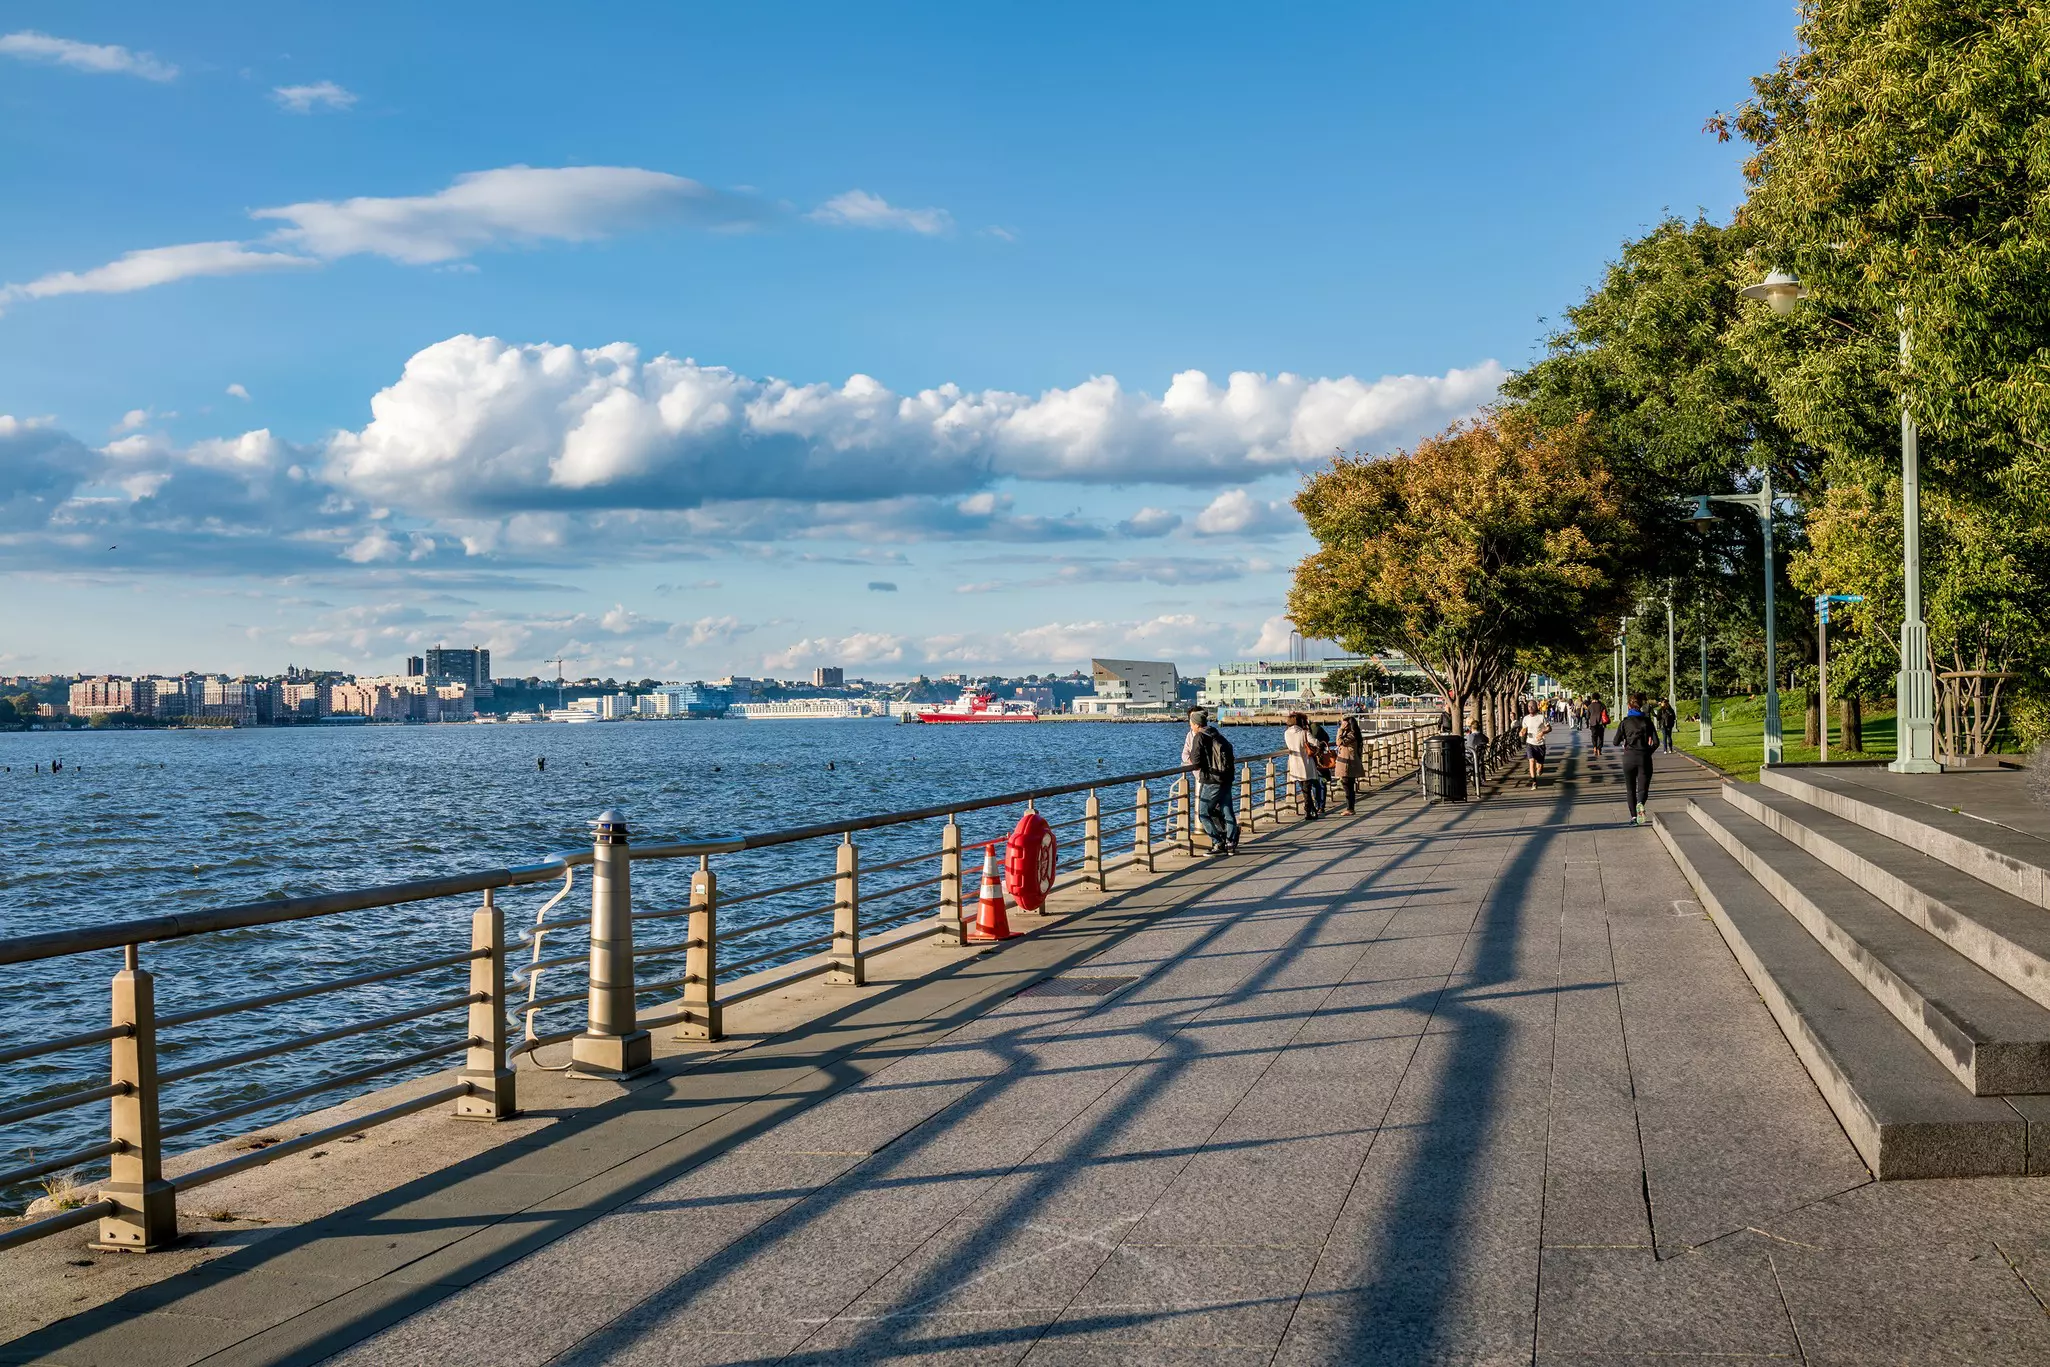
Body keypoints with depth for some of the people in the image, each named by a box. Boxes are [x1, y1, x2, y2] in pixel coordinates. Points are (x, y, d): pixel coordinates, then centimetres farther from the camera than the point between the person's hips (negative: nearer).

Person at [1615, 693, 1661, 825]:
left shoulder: (1624, 722, 0)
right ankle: (1640, 804, -29)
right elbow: (1655, 742, -2)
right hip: (1644, 758, 0)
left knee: (1630, 789, 12)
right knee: (1643, 788, 4)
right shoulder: (1647, 721, 2)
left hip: (1629, 758, 0)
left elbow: (1616, 742, 0)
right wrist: (1648, 752, 14)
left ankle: (1633, 817, 4)